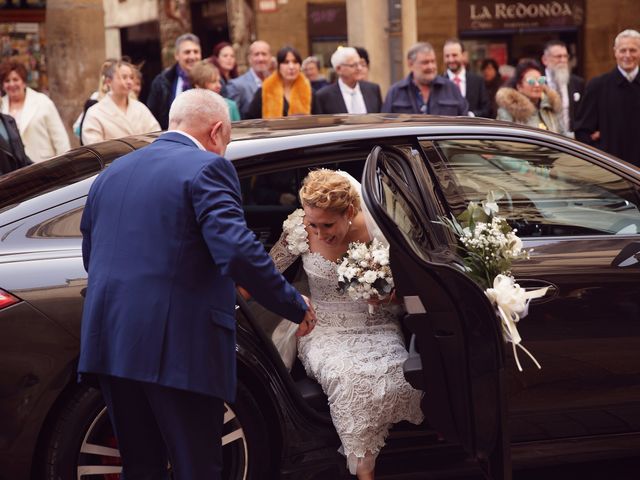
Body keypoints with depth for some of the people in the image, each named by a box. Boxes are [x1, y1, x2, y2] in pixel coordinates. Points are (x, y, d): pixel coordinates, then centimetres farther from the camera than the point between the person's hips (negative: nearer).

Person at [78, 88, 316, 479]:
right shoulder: (207, 168, -6)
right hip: (178, 348, -7)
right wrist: (295, 305, -8)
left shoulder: (112, 172, 16)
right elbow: (238, 250, -18)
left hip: (110, 344, 7)